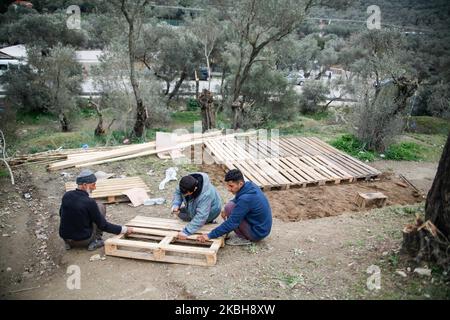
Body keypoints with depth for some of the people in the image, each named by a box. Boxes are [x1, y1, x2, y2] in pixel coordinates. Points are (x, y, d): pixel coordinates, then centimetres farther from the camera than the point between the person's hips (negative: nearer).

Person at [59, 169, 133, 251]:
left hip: (65, 237, 5)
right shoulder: (89, 203, -24)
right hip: (83, 240, -5)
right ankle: (95, 241, 7)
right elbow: (103, 225, -17)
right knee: (101, 207, 5)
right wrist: (124, 229, -8)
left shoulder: (66, 196, -7)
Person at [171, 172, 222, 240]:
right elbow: (177, 192, -7)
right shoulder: (186, 184, -28)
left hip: (209, 211, -7)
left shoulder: (205, 195, -46)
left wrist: (186, 232, -46)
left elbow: (201, 217, -44)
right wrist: (175, 205, -27)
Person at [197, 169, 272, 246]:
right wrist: (226, 210, -2)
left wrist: (210, 235, -22)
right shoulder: (250, 185, -3)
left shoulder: (245, 199, -29)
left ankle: (243, 238, -4)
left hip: (257, 233, -9)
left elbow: (232, 222, -28)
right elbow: (237, 200, 17)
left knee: (229, 207, -18)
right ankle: (243, 235, 12)